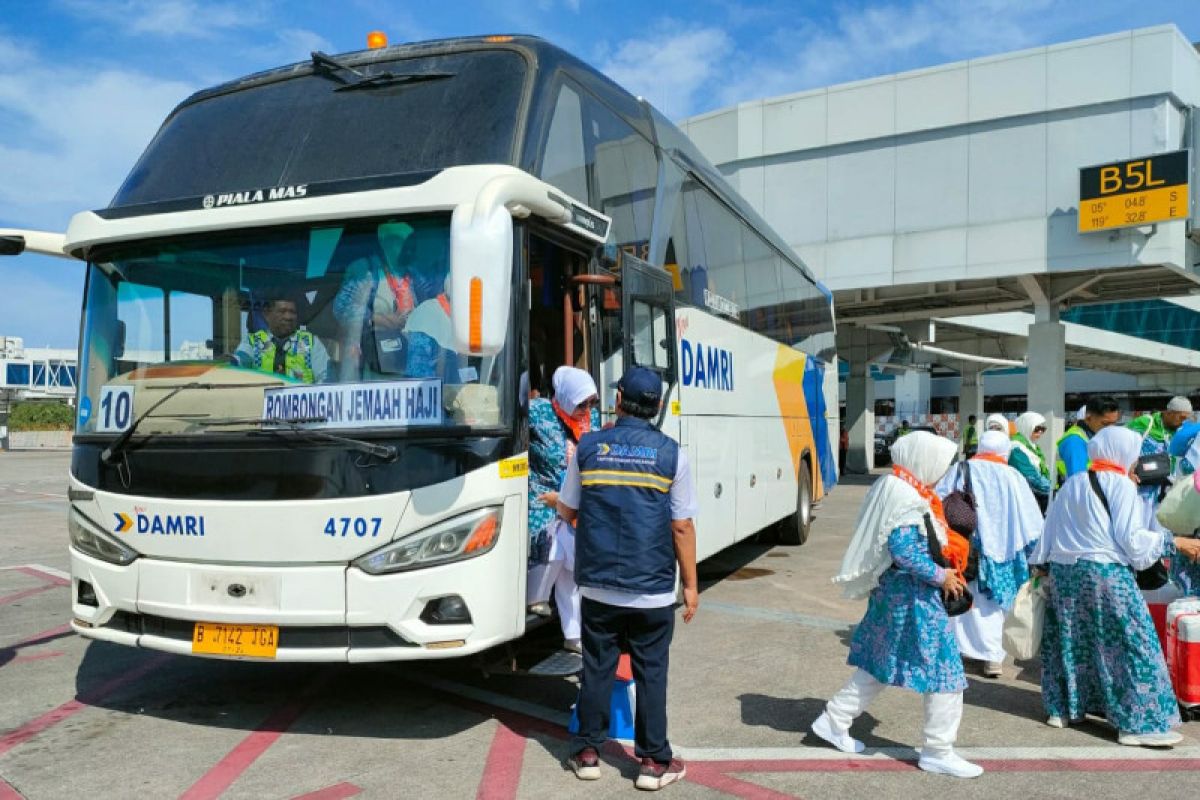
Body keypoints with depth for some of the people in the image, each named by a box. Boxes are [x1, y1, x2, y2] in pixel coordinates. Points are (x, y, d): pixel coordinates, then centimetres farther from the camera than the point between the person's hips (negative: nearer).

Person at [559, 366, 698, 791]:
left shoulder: (589, 446, -2)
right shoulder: (670, 453, -6)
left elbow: (567, 511, 7)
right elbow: (682, 525, -5)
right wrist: (690, 584, 5)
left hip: (598, 585, 2)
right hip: (652, 590, -1)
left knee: (596, 668, 13)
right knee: (650, 673, 9)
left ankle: (587, 752, 23)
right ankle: (654, 761, 17)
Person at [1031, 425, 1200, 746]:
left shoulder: (1071, 484, 11)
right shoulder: (1122, 486, -6)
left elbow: (1050, 532, 14)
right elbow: (1131, 538, -10)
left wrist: (1042, 565, 22)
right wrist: (1174, 541, 0)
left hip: (1063, 573, 6)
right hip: (1106, 575, -6)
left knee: (1068, 642, 15)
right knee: (1132, 644, 0)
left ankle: (1061, 708, 21)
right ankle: (1139, 723, 0)